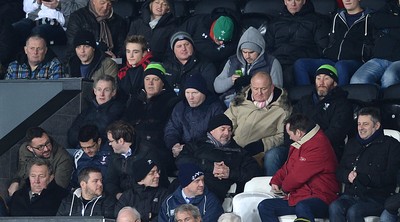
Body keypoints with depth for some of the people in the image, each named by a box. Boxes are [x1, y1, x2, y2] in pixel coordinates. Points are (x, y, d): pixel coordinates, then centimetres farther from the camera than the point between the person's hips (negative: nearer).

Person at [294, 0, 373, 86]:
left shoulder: (367, 18, 9)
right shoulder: (337, 17, 27)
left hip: (355, 62, -6)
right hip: (331, 61, 6)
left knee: (341, 66, -41)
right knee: (300, 64, -17)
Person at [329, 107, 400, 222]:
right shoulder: (352, 144, 24)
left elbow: (390, 177, -6)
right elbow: (339, 172, 22)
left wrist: (360, 178, -13)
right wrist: (348, 176, -3)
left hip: (376, 198, -5)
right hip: (350, 195, 5)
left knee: (353, 212, -34)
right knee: (334, 207, -29)